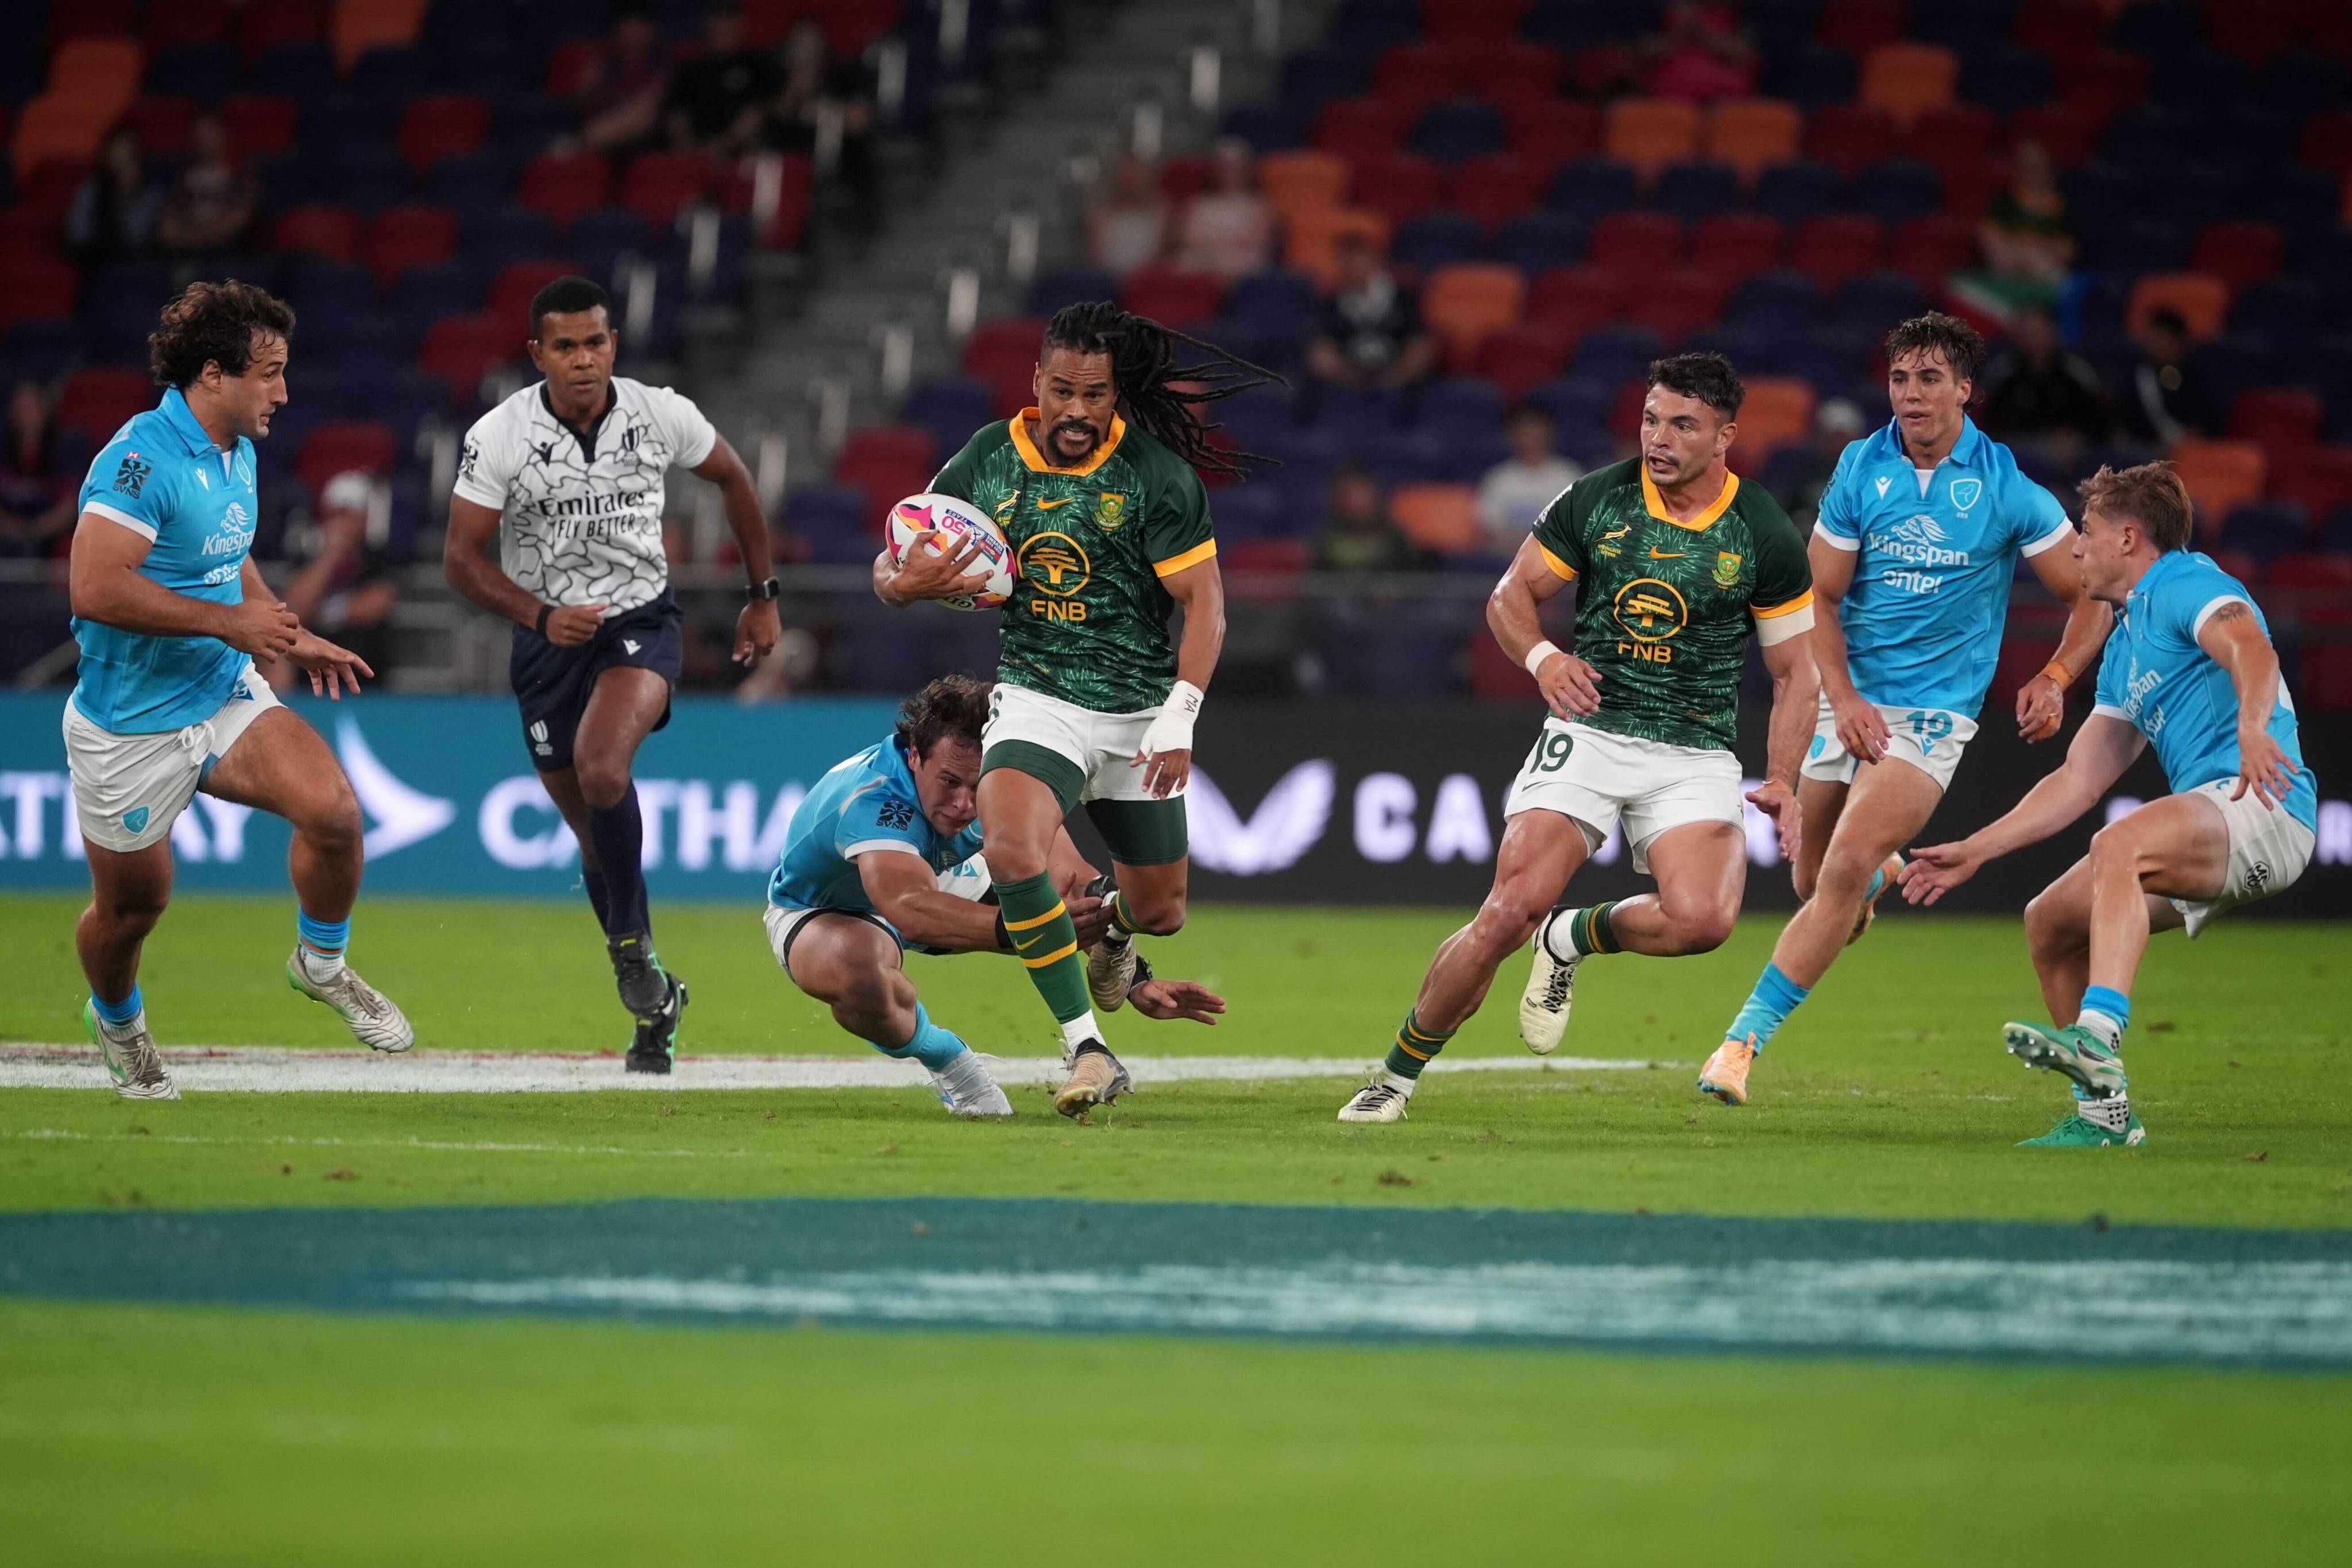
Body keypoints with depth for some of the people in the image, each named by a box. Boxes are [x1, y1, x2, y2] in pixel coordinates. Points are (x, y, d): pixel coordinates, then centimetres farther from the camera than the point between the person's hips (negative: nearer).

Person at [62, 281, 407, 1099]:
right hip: (130, 722, -6)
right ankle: (117, 1020, 42)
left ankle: (322, 963, 9)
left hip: (227, 696, 6)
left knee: (332, 808, -17)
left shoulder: (238, 454, 6)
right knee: (133, 905, 9)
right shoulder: (142, 458, -23)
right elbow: (95, 588, -32)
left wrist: (293, 638, 14)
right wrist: (231, 623, -25)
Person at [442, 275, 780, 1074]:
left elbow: (732, 478, 10)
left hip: (640, 623, -1)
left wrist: (763, 597, 14)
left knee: (601, 766, -31)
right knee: (597, 837, 7)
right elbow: (462, 557, -9)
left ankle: (633, 948, -15)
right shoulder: (498, 437, -12)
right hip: (549, 637, 1)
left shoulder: (661, 416, -9)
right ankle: (654, 1004, 24)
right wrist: (539, 615, -25)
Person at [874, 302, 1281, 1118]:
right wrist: (903, 581, -23)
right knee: (1010, 850, -29)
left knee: (1160, 912, 10)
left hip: (1140, 711, 0)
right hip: (1036, 700, 0)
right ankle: (1087, 1052, -20)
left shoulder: (1158, 474, -12)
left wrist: (1180, 715, -22)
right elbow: (892, 566, 2)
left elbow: (1203, 598, -11)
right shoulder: (988, 458, -4)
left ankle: (1112, 921, 51)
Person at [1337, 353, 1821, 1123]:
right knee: (1510, 911, -17)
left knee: (1703, 920, -27)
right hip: (1588, 733, 0)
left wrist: (1782, 781, -4)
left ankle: (1575, 938, 6)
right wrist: (1542, 656, -12)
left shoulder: (1765, 534, -1)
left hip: (1696, 756, 0)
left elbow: (1795, 669, 7)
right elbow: (1510, 596, 9)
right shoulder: (1595, 501, -1)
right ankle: (1397, 1076, 1)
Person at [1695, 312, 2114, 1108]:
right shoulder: (1859, 470, -1)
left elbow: (2089, 597, 3)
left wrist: (2054, 679, -14)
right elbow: (1821, 597, 4)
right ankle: (1882, 873, 48)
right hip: (1847, 699, 3)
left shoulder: (2009, 490, -7)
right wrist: (1845, 699, -10)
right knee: (1815, 881, 9)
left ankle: (1744, 1039, -18)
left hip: (1933, 710, -3)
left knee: (1845, 871, -20)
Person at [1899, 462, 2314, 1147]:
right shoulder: (2124, 649, 26)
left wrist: (2252, 726, -47)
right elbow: (2079, 779, 28)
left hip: (2264, 808, -10)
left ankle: (2099, 1036, -52)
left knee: (2120, 845, -36)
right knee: (2050, 921, 9)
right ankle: (2103, 1111, 11)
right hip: (2209, 826, 10)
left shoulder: (2187, 585, -4)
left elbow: (2250, 650, -26)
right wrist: (1974, 851, 25)